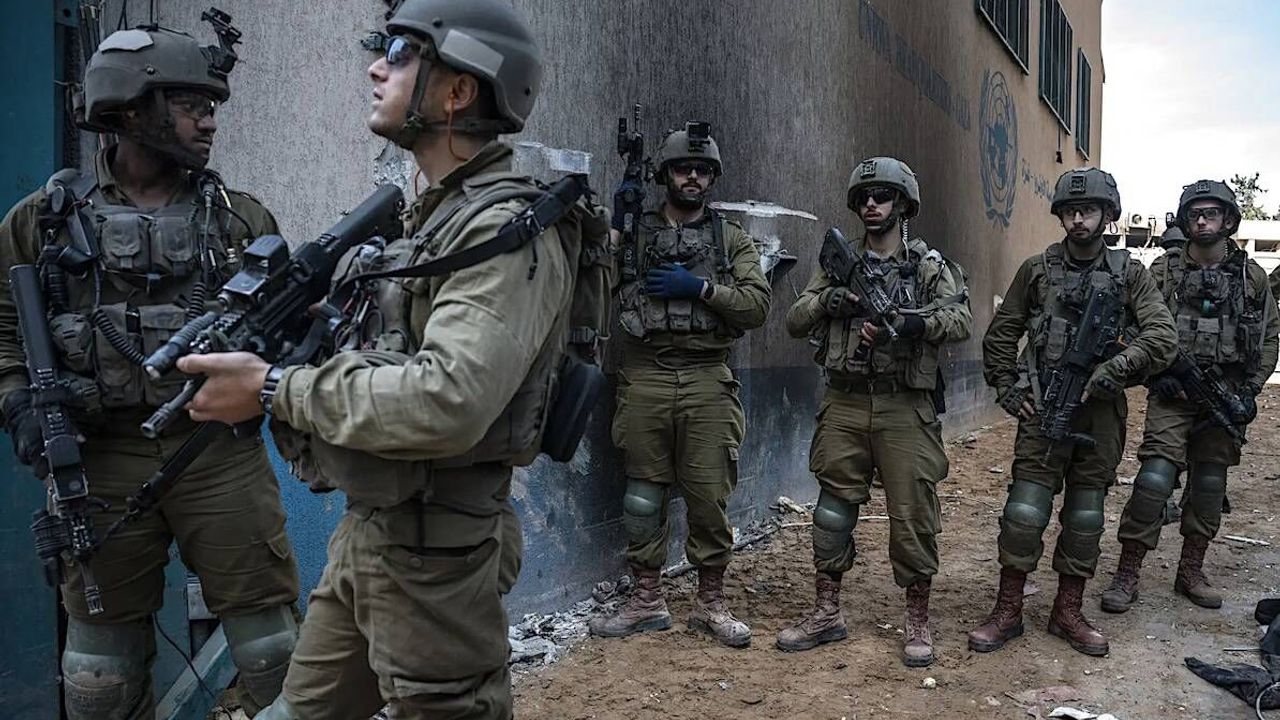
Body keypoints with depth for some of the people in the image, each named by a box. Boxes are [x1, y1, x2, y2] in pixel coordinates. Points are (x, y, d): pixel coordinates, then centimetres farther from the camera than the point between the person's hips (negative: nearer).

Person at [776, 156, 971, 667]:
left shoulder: (929, 265, 3)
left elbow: (961, 321, -12)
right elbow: (795, 322, 6)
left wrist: (905, 322, -28)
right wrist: (830, 298, -13)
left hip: (905, 408, -2)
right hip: (845, 403, 3)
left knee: (913, 517, 1)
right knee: (833, 510, 8)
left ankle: (918, 622, 16)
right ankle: (827, 614, 21)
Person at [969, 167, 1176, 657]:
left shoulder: (1129, 273, 5)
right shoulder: (1037, 269, 4)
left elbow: (1163, 335, -5)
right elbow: (1000, 335, 10)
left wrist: (1112, 369, -16)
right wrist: (1007, 391, 1)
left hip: (1100, 411, 1)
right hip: (1043, 410, -1)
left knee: (1086, 518, 9)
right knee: (1025, 511, -5)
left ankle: (1068, 613, 23)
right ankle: (1007, 612, 8)